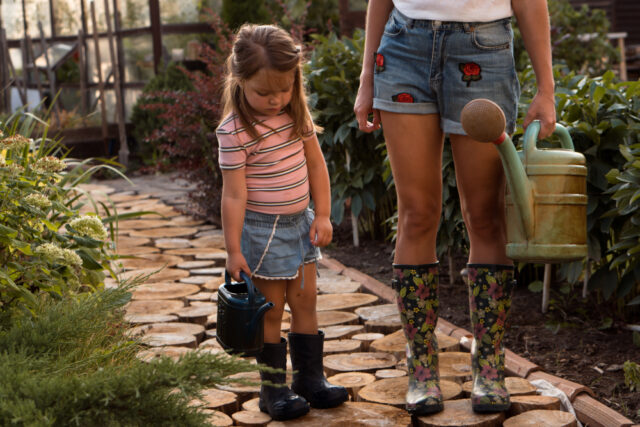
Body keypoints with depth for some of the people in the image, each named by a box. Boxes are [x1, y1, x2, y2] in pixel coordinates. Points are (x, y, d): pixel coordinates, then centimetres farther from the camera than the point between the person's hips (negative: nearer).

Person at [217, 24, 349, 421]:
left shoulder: (297, 113, -1)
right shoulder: (234, 131, -19)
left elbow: (316, 165, 8)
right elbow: (234, 195, -19)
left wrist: (322, 215, 4)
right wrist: (234, 250, -17)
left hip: (300, 221, 6)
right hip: (262, 229, -6)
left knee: (305, 301, 12)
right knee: (271, 310, 3)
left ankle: (310, 376, 23)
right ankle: (273, 388, 14)